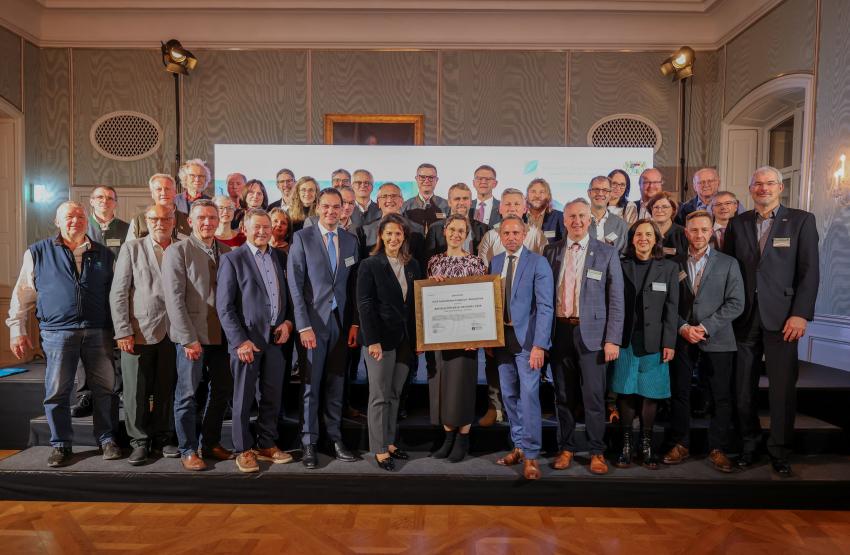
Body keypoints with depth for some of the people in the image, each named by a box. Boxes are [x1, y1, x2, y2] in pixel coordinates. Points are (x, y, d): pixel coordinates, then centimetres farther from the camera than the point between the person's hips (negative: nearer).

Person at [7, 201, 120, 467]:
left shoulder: (104, 254, 11)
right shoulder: (38, 253, 9)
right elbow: (22, 295, 9)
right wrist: (17, 330, 3)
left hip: (99, 332, 1)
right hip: (57, 332, -1)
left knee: (105, 388, 4)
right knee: (56, 391, 5)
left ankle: (107, 438, 18)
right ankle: (60, 443, 21)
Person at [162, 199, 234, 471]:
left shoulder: (226, 251, 9)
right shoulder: (177, 251, -5)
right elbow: (174, 299, -11)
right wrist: (189, 338, -15)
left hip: (221, 334, 5)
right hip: (192, 335, -5)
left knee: (222, 391, 11)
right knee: (188, 394, 6)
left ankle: (210, 443, 28)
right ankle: (188, 450, 21)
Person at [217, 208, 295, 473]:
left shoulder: (280, 257, 10)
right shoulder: (232, 259, -4)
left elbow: (288, 294, 15)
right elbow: (224, 306, -8)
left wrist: (288, 321, -2)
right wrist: (240, 341, -14)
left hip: (275, 337, 4)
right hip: (247, 338, -4)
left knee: (272, 395, 11)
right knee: (244, 398, 8)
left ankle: (267, 445, 27)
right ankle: (244, 449, 23)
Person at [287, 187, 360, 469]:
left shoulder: (350, 240, 9)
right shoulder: (302, 238, -3)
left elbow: (354, 285, 10)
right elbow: (295, 285, -7)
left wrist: (355, 322, 3)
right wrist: (304, 326, -13)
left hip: (341, 322, 4)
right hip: (312, 321, -3)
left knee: (336, 384, 11)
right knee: (311, 384, 5)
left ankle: (335, 437, 23)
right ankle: (309, 442, 18)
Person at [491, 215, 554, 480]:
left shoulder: (538, 262, -6)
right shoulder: (495, 262, 10)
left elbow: (545, 307, -12)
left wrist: (539, 344, -18)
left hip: (526, 338, -5)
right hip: (501, 336, 5)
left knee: (528, 396, -5)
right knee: (509, 395, 13)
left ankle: (530, 454, 10)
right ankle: (519, 446, 29)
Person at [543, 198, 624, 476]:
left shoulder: (607, 253, 2)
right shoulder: (551, 251, 8)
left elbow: (616, 299, -1)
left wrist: (613, 339, -7)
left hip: (591, 332, -2)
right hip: (559, 331, 2)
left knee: (593, 397, 2)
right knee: (563, 396, 11)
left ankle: (597, 452, 20)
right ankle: (566, 448, 26)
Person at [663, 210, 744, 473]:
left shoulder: (728, 263, 4)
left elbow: (736, 303, -3)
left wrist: (705, 327, -11)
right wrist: (683, 327, -10)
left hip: (716, 340, 0)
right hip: (681, 339, 1)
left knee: (721, 396, 5)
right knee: (679, 393, 6)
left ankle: (717, 449, 20)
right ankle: (680, 445, 19)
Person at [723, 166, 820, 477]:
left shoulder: (801, 221, 4)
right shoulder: (737, 223, 10)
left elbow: (810, 271, -2)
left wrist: (801, 314, -10)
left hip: (781, 316, -2)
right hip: (744, 317, 2)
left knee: (783, 387, 3)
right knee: (744, 387, 7)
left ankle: (780, 452, 17)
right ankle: (749, 445, 22)